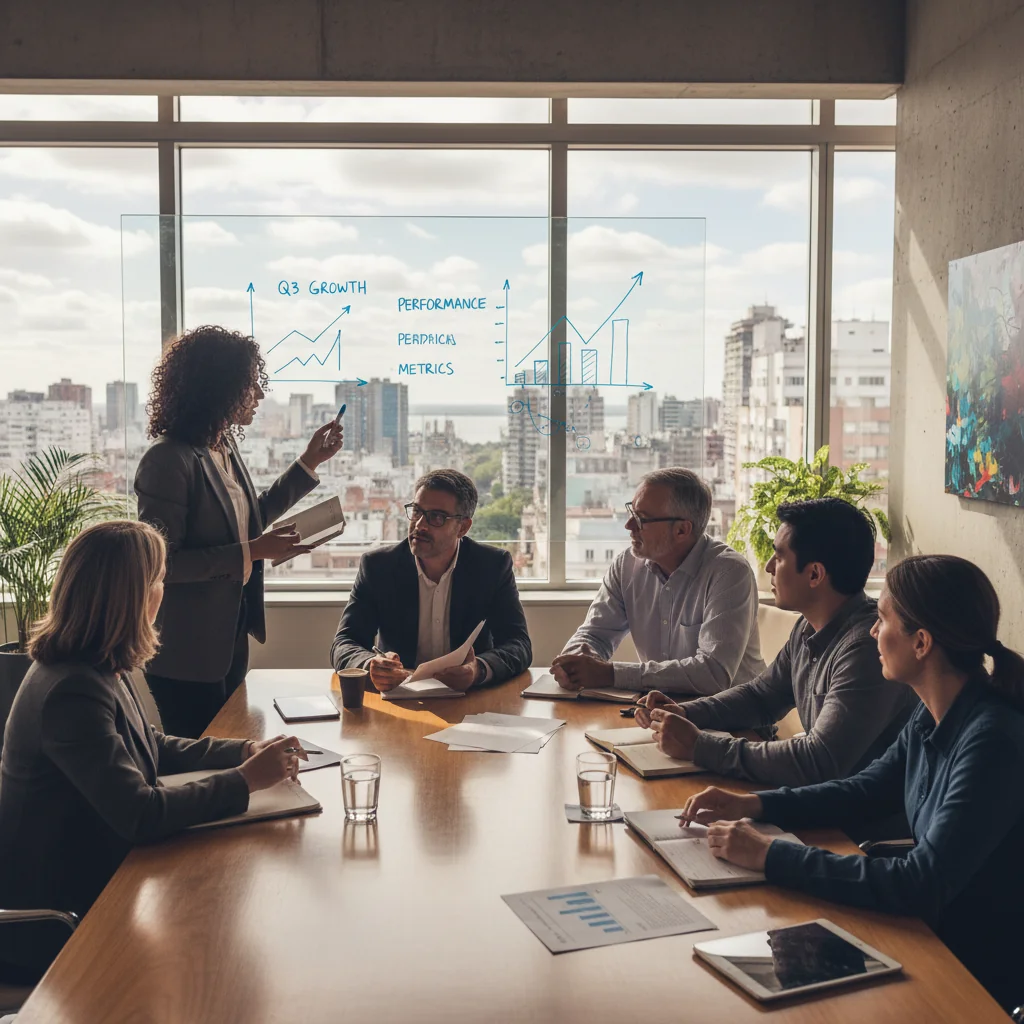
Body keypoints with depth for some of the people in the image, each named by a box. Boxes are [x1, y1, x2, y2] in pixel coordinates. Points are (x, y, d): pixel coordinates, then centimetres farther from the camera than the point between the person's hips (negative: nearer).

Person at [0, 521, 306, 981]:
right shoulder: (73, 692, -28)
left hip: (90, 871, 9)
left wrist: (245, 750, 3)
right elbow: (139, 814, -31)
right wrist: (245, 780, -22)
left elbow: (154, 748, 16)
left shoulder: (102, 669, 2)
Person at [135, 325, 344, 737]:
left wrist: (309, 461, 17)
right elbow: (161, 561, -24)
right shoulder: (168, 460, -21)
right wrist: (249, 553, -24)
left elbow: (250, 517, 21)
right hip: (185, 656, -9)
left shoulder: (225, 448, 6)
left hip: (230, 639, 9)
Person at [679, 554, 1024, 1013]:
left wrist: (771, 856, -28)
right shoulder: (933, 717, -2)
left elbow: (922, 885, -31)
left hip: (983, 976, -7)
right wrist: (753, 804, -1)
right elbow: (864, 791, 13)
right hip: (935, 936, 7)